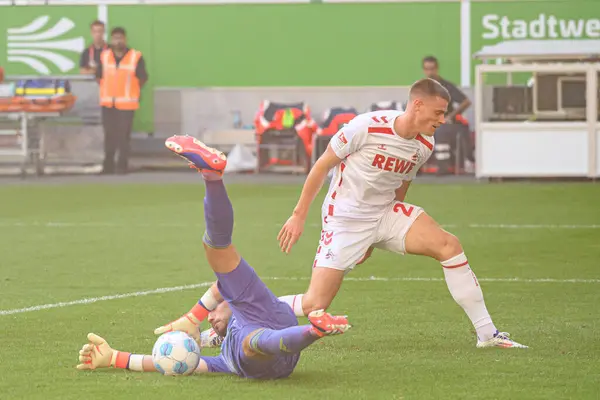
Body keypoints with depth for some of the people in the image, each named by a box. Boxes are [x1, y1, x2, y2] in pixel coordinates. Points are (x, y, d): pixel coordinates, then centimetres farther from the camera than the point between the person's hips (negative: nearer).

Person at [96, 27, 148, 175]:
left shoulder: (136, 57, -5)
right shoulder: (104, 56, 6)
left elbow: (142, 78, 2)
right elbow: (99, 76, 16)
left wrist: (132, 92, 5)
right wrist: (106, 90, 12)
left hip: (127, 103, -3)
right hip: (108, 103, 3)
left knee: (123, 135, -4)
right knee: (109, 134, 8)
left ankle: (122, 166, 2)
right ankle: (108, 165, 15)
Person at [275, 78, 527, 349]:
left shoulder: (425, 145, -2)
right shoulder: (367, 127, -21)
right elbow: (322, 166, -10)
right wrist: (299, 215, -7)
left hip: (385, 214, 5)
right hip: (345, 220, -5)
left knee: (450, 246, -13)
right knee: (314, 304, -14)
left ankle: (487, 334, -8)